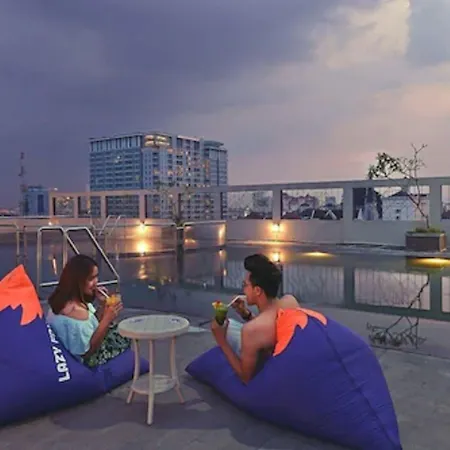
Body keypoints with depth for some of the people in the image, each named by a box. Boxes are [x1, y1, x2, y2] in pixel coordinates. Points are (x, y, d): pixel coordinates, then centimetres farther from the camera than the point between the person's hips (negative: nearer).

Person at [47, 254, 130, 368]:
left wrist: (103, 304, -9)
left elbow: (94, 323, 8)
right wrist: (107, 319, -32)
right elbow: (87, 352, -29)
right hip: (90, 359, -8)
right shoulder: (75, 310, -36)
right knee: (125, 338, 10)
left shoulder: (78, 299, -6)